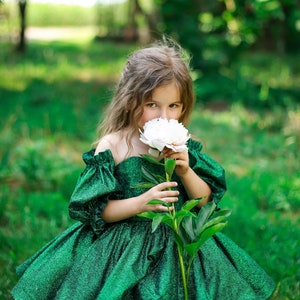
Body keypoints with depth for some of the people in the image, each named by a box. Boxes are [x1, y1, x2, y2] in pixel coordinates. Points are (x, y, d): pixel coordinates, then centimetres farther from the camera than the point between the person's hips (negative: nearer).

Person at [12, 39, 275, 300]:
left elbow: (205, 200, 4)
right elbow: (95, 210, -12)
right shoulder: (112, 146, -11)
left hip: (180, 245, 4)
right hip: (124, 251, -3)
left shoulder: (183, 145, 0)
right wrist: (140, 203, -24)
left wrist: (186, 172, -14)